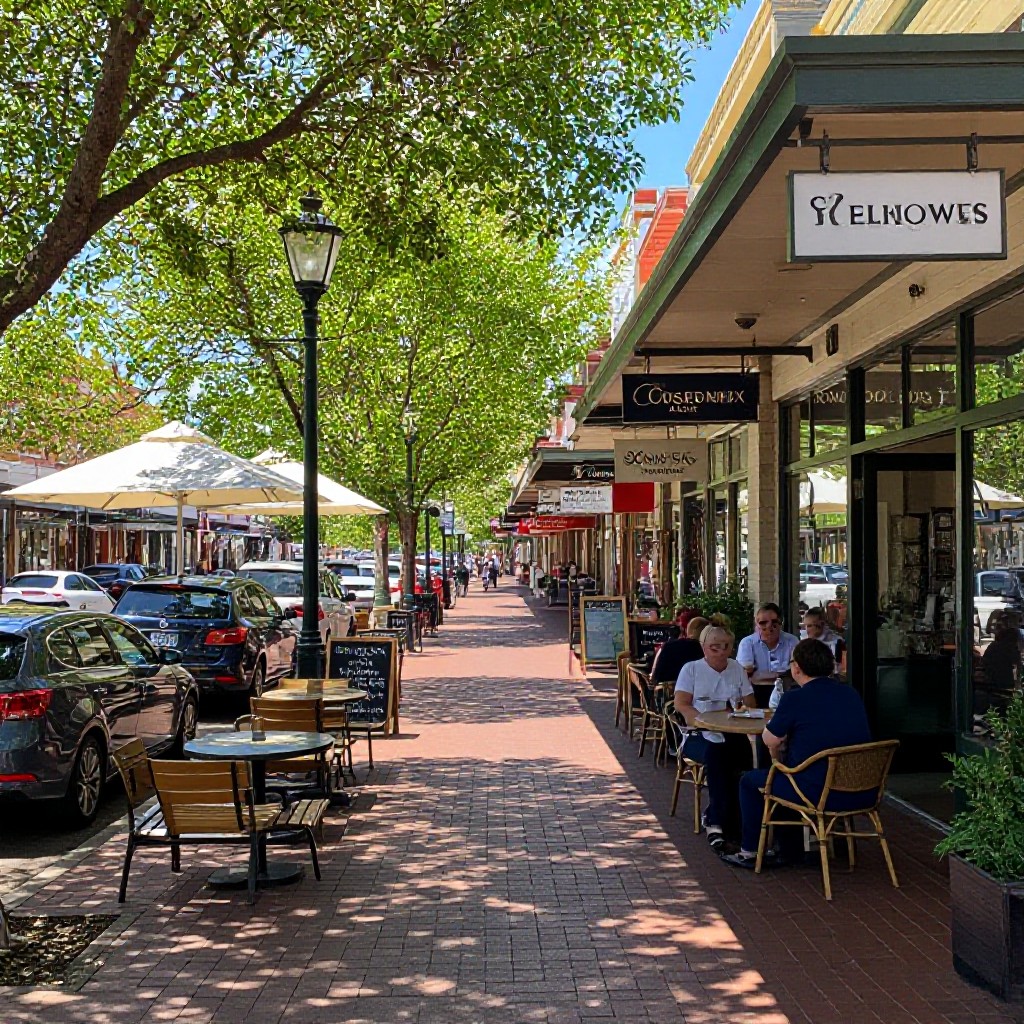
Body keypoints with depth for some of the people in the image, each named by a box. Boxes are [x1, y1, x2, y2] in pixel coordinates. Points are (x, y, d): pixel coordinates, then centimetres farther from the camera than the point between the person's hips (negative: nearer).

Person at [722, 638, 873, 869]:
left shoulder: (795, 698, -14)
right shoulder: (851, 694, 7)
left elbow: (770, 740, -6)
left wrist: (776, 756, 17)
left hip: (818, 794, -7)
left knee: (750, 781, 16)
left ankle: (750, 852, 25)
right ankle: (789, 850, 38)